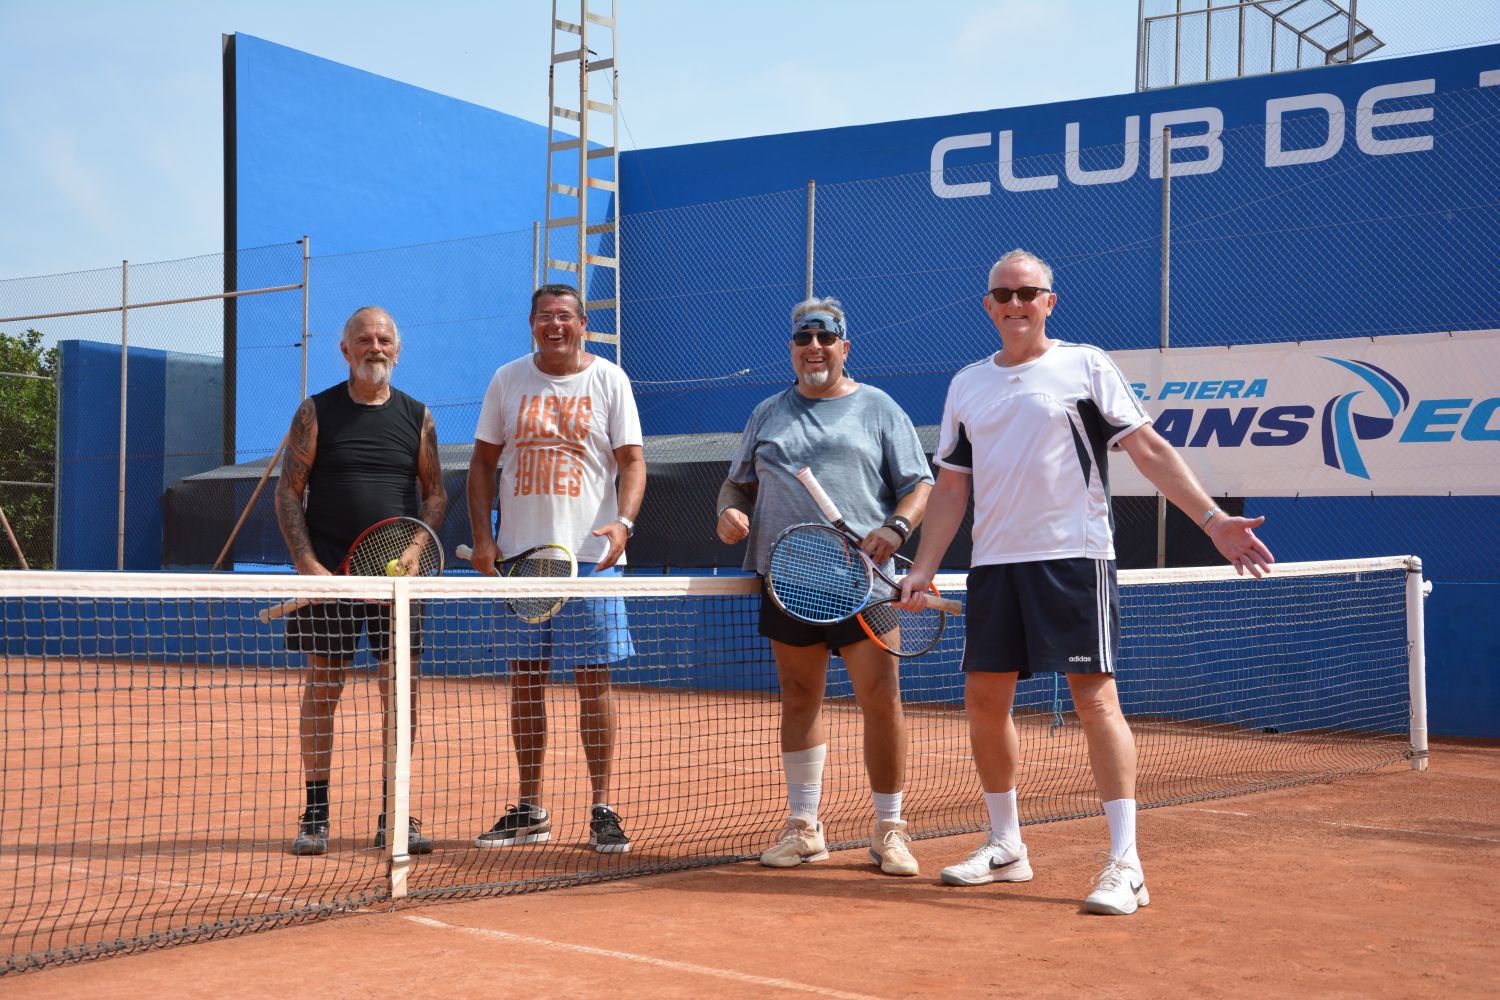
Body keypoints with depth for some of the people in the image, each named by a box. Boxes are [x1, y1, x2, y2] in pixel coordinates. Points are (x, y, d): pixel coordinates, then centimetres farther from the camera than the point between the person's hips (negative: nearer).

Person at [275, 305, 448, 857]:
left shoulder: (417, 416, 9)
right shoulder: (316, 412, 4)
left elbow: (436, 494, 12)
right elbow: (288, 492, 2)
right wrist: (306, 563, -9)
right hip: (327, 573, -1)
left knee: (400, 691, 1)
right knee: (320, 689, 0)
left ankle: (394, 816, 9)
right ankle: (315, 814, 8)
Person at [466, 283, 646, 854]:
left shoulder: (609, 380, 3)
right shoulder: (507, 380, 9)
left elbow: (632, 460, 0)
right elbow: (483, 462, 12)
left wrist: (623, 521, -18)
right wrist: (482, 538, 1)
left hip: (590, 554, -3)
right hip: (521, 553, 3)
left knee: (594, 681, -3)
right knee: (525, 679, 6)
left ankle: (602, 811, 5)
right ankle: (530, 812, 16)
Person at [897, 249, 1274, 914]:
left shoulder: (1086, 366, 1)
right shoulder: (967, 386, 14)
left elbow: (1149, 450, -2)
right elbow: (950, 488, 16)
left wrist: (1212, 520, -11)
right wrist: (922, 570, 9)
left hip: (1074, 557, -5)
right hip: (994, 562, 5)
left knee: (1094, 698, -9)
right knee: (984, 699, 7)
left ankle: (1125, 865, -6)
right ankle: (1005, 847, 23)